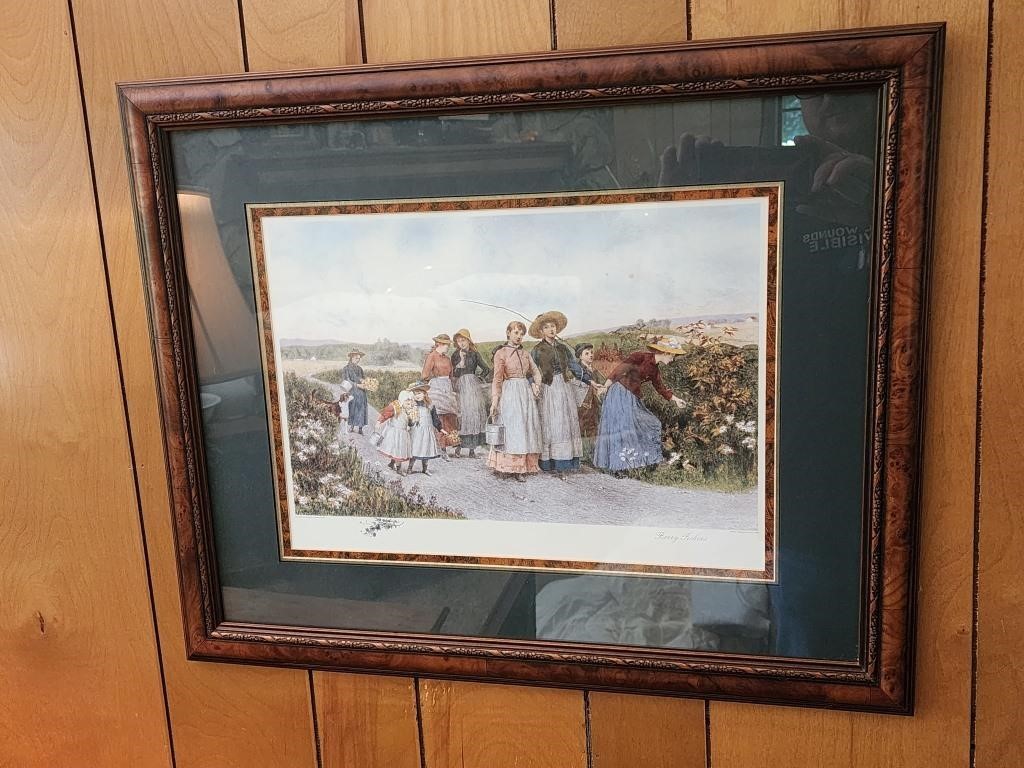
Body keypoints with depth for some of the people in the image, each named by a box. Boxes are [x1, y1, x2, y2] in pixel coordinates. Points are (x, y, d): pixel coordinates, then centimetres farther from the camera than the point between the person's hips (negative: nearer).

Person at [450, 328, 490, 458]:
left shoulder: (474, 354, 7)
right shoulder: (455, 355, 8)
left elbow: (487, 369, 11)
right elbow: (454, 374, -3)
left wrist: (479, 378, 7)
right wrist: (461, 359, -11)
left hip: (473, 385, 0)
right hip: (460, 386, 0)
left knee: (474, 413, -3)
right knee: (461, 414, -7)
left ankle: (472, 448, 0)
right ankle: (458, 446, -3)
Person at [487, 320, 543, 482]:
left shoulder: (525, 353, 14)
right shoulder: (501, 353, -1)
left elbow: (536, 372, 23)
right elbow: (497, 379, -5)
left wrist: (536, 386, 4)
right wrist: (494, 401, -11)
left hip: (526, 393, 5)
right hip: (510, 394, -5)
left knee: (526, 429, 2)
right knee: (511, 430, -7)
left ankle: (521, 468, 4)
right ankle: (506, 467, -2)